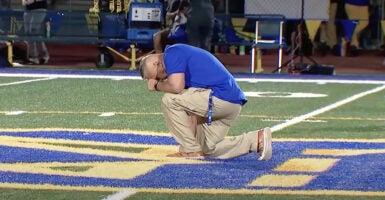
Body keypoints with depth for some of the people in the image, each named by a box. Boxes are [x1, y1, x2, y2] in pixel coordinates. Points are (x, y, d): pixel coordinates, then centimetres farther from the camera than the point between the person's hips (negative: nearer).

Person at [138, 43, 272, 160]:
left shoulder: (172, 53, -5)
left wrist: (157, 86, 0)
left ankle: (191, 151, -4)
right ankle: (257, 139, 12)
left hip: (221, 99, -11)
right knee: (209, 149, 18)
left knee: (169, 100, -9)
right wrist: (192, 136, 23)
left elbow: (176, 87, -22)